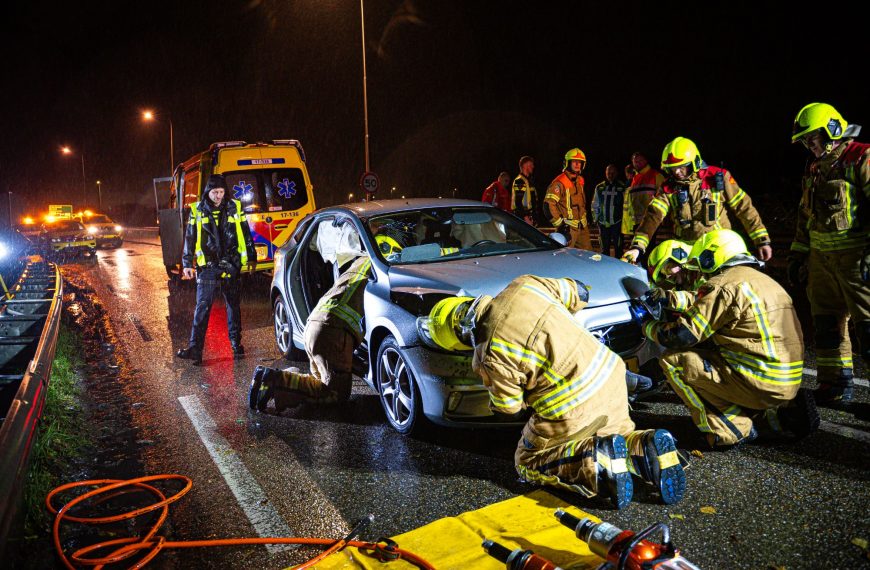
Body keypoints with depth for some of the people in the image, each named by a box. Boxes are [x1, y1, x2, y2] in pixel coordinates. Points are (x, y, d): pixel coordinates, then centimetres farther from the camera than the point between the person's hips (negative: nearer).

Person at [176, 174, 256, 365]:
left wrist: (251, 257, 13)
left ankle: (236, 345, 19)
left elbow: (246, 235, 12)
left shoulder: (234, 208, 5)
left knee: (233, 306, 9)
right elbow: (189, 239, 6)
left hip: (231, 265, 1)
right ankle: (195, 348, -5)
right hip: (207, 266, -1)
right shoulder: (197, 211, 3)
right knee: (202, 307, -5)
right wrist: (187, 264, 2)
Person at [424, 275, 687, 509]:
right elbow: (579, 293, 14)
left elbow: (508, 411, -2)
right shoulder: (525, 285, -2)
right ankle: (650, 448, 1)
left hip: (574, 412, -6)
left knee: (527, 462, 17)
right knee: (620, 434, 35)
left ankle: (596, 462, -7)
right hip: (611, 375, 7)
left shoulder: (490, 356, -16)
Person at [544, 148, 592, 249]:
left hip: (582, 226, 8)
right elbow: (549, 204, -24)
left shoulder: (580, 180, 13)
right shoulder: (560, 182, -15)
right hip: (568, 228, -8)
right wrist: (560, 224, -21)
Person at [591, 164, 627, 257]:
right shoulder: (599, 187, 9)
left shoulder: (622, 187, -1)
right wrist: (595, 218, 9)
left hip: (617, 222, -3)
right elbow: (595, 205, 14)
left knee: (618, 247, 1)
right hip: (603, 222, 3)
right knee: (604, 248, 12)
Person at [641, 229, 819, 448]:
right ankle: (783, 409, 15)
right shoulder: (763, 280, 18)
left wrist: (648, 327, 7)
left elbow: (681, 336, -11)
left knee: (673, 360, -5)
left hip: (762, 383, -9)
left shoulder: (724, 285, -11)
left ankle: (731, 430, -4)